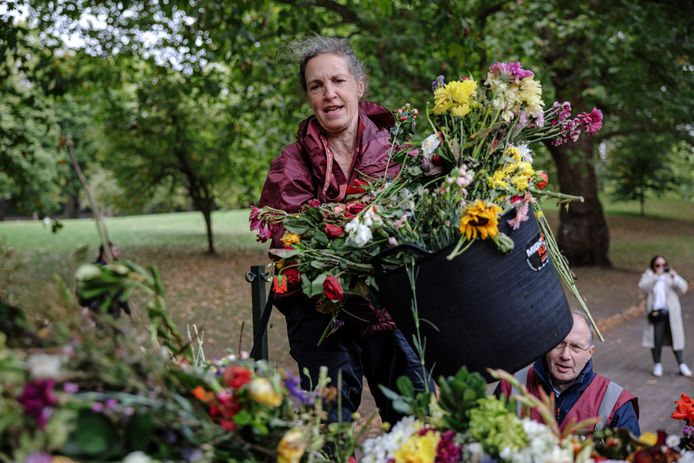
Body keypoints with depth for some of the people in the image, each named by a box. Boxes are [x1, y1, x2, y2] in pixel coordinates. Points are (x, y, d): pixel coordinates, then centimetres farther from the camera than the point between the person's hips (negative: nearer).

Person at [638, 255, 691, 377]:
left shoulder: (671, 275, 13)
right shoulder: (648, 275, 10)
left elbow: (683, 288, 0)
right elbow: (643, 287, -11)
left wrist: (675, 277, -17)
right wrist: (655, 276, -17)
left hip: (671, 313, 1)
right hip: (656, 312, -1)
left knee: (675, 338, 0)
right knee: (656, 339, -2)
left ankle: (682, 365, 6)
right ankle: (657, 365, 11)